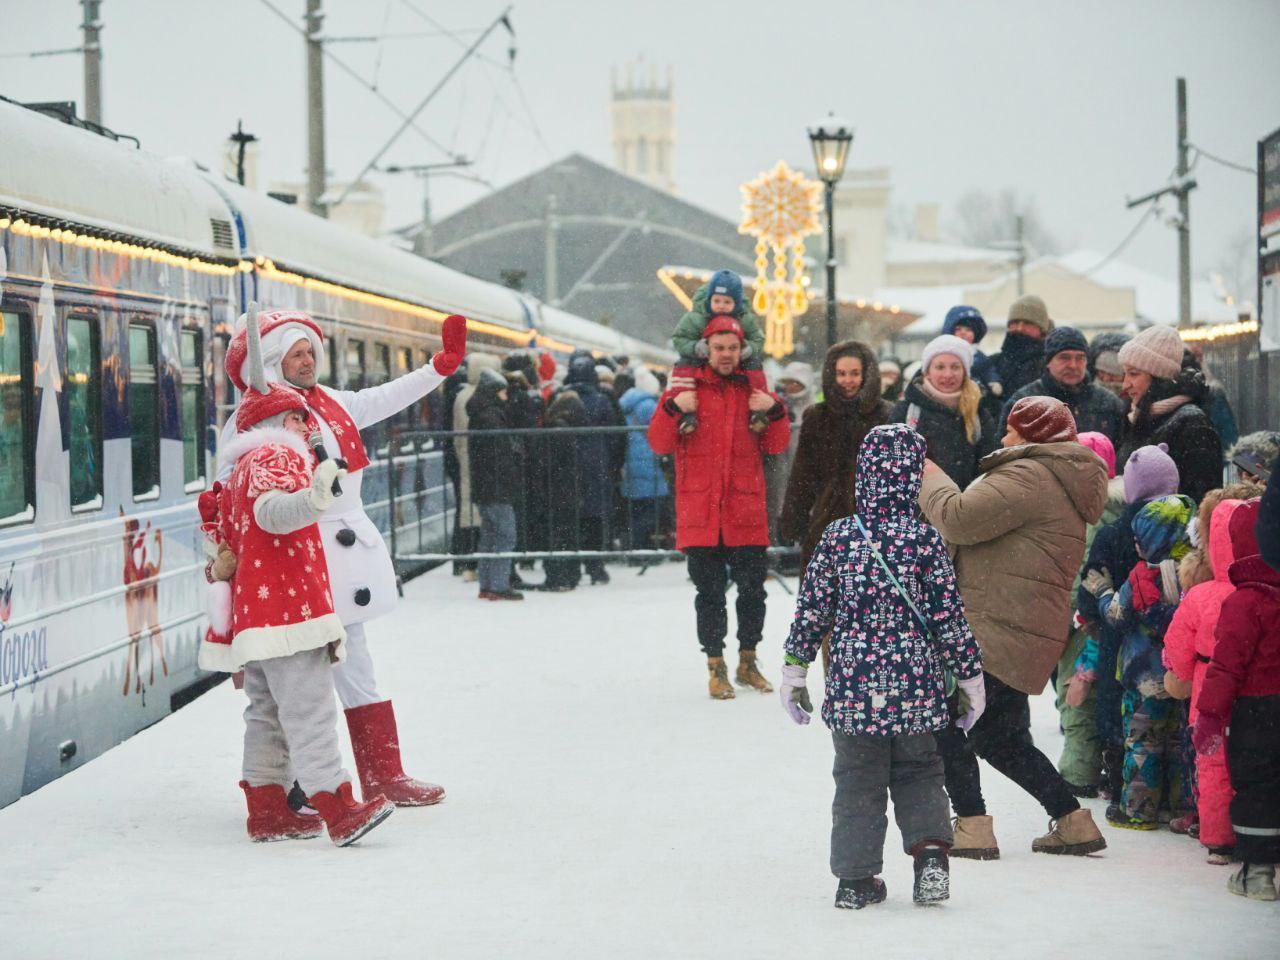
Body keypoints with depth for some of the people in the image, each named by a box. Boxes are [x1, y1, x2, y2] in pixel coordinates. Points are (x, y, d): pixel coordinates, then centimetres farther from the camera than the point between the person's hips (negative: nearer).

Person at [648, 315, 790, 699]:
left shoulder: (753, 390, 10)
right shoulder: (686, 389, 4)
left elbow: (776, 446, 9)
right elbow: (659, 444, -1)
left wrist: (774, 411, -7)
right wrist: (674, 408, -16)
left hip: (746, 511, 2)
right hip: (699, 512, -2)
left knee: (753, 589, 5)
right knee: (710, 592, 2)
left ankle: (748, 662, 21)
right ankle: (716, 667, 11)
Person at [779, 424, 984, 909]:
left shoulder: (838, 537, -5)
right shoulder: (925, 540, -8)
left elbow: (811, 610, 1)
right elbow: (949, 616, -4)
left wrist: (794, 673, 12)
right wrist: (971, 678, 7)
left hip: (852, 686, 0)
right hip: (916, 686, 0)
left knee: (858, 779, 12)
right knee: (918, 774, 18)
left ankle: (857, 877, 13)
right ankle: (930, 850, -1)